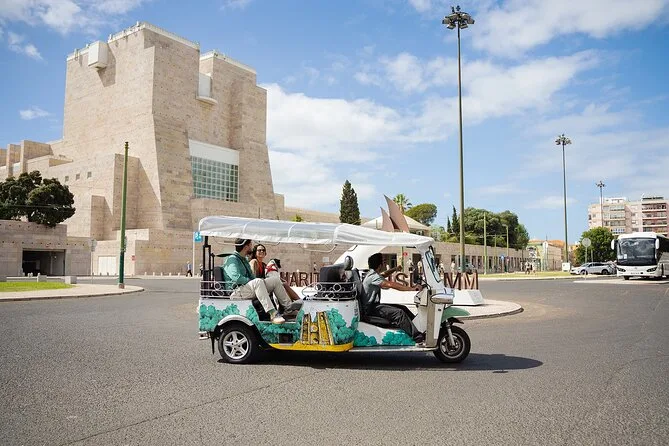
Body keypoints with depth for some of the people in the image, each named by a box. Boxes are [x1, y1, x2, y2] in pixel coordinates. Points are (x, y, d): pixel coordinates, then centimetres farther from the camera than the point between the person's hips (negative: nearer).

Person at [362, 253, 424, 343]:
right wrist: (412, 288, -32)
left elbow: (384, 274, 36)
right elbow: (390, 284, -31)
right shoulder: (373, 277, -21)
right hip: (370, 310, -11)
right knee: (399, 313, -24)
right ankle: (417, 337, -23)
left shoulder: (373, 274, 12)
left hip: (373, 305, 11)